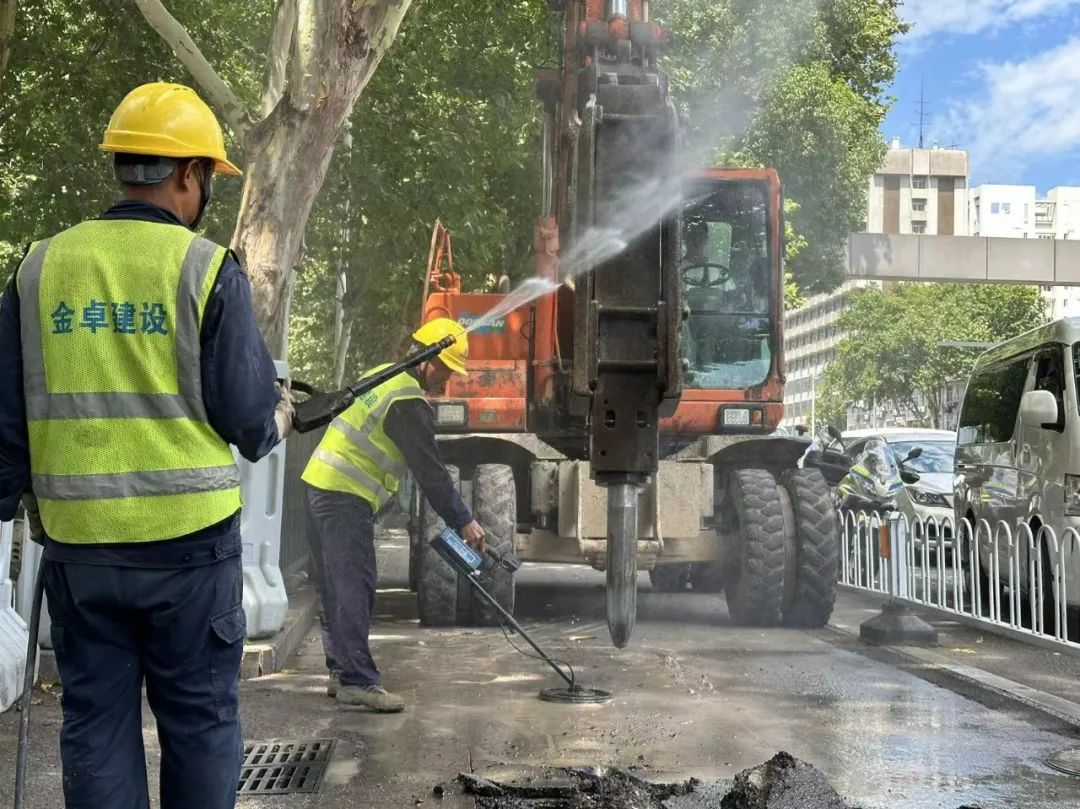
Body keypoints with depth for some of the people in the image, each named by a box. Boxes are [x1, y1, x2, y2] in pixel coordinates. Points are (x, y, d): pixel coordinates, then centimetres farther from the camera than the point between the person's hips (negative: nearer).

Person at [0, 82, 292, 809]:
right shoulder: (206, 267, -8)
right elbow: (245, 413, -7)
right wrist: (279, 419, 15)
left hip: (77, 539, 3)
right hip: (189, 535, -3)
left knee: (95, 721, 12)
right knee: (200, 720, 10)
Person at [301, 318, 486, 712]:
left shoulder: (385, 377, 17)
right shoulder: (408, 403, -14)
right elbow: (430, 470, -14)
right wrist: (463, 522, -9)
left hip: (320, 483, 10)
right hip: (345, 498, -10)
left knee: (339, 587, 13)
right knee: (354, 588, -10)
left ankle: (342, 673, 18)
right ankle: (357, 680, -11)